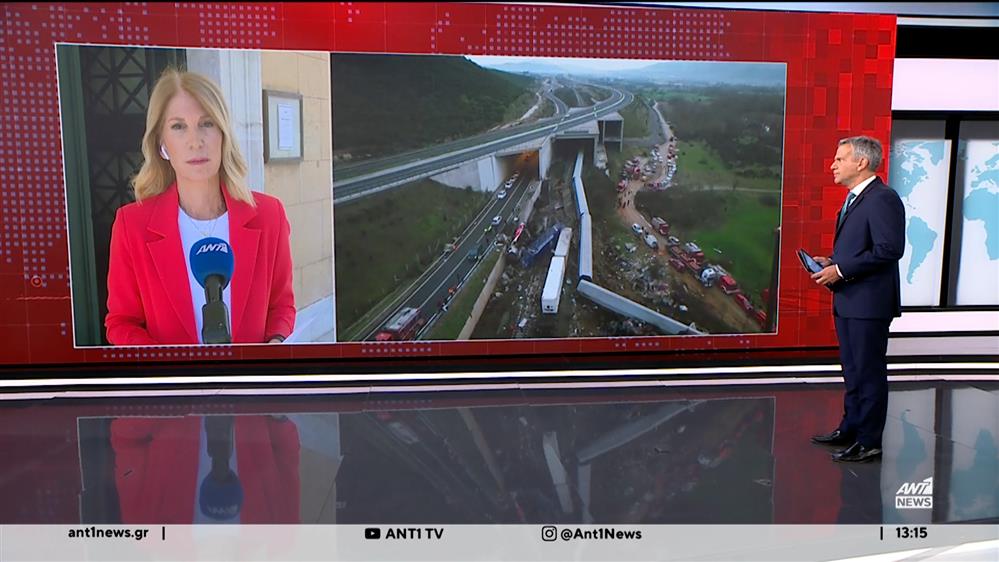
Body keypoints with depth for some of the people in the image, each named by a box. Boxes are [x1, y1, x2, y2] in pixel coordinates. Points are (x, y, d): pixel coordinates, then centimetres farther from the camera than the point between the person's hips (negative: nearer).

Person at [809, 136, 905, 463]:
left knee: (869, 372, -1)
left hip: (868, 302, -10)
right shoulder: (854, 199, 17)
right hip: (847, 301, 10)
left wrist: (840, 270, -21)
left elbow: (889, 249, -23)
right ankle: (850, 429, 31)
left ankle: (869, 442, 9)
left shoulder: (882, 199, -15)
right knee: (852, 370, 18)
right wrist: (831, 263, 7)